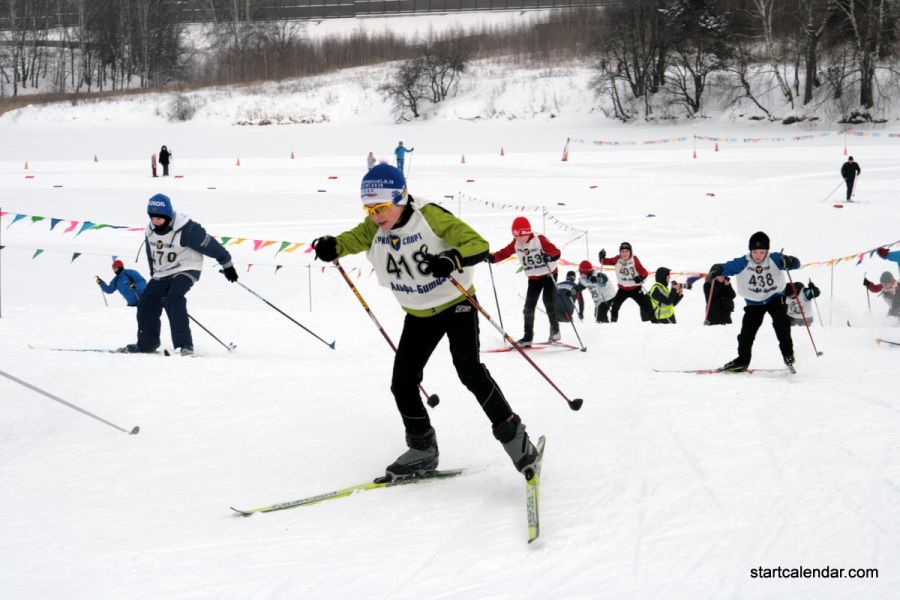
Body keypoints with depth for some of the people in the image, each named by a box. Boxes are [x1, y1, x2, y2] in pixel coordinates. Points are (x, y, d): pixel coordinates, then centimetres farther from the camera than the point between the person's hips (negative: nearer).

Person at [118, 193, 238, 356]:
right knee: (146, 303, 5)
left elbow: (210, 245, -15)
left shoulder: (186, 229, -24)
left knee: (173, 298, -30)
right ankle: (146, 343, 25)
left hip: (185, 271, -7)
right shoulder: (150, 231, -2)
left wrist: (227, 264, -6)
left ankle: (184, 344, -32)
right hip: (162, 274, 7)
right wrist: (154, 275, 27)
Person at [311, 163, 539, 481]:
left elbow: (478, 244, -27)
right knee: (402, 383, 3)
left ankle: (512, 435, -11)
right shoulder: (374, 229, -9)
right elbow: (354, 239, 1)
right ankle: (423, 449, 20)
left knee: (469, 371, -22)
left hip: (455, 303, -6)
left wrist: (452, 259, -49)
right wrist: (332, 247, -23)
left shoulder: (430, 216, -25)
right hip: (418, 315, 6)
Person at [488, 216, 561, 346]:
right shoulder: (516, 243, -5)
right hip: (533, 278, 5)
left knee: (548, 302, -14)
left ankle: (555, 330, 4)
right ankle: (528, 336, 4)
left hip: (548, 274, -5)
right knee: (529, 306, -1)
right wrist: (492, 257, -22)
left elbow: (556, 252, -25)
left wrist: (550, 256, -47)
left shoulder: (539, 240, -20)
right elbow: (504, 253, -4)